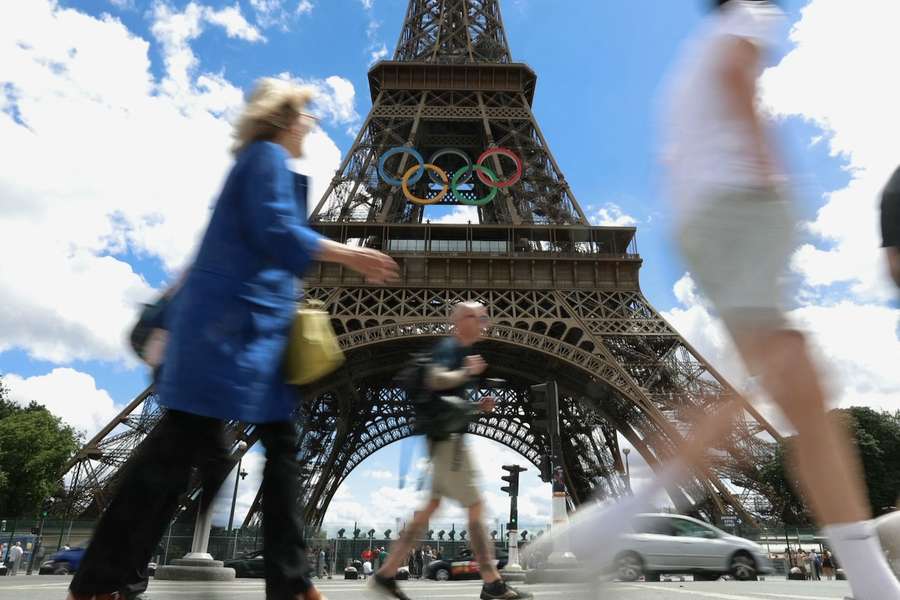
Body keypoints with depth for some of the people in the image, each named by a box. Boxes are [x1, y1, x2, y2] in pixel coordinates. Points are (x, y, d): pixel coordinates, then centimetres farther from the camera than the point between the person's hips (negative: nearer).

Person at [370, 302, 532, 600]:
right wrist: (468, 372, -16)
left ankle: (386, 574, 15)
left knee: (431, 506, 11)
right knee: (476, 507, -5)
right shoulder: (450, 347, -10)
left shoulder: (461, 351, 21)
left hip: (449, 438, 10)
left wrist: (478, 406, 14)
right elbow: (434, 379, -30)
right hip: (448, 438, -10)